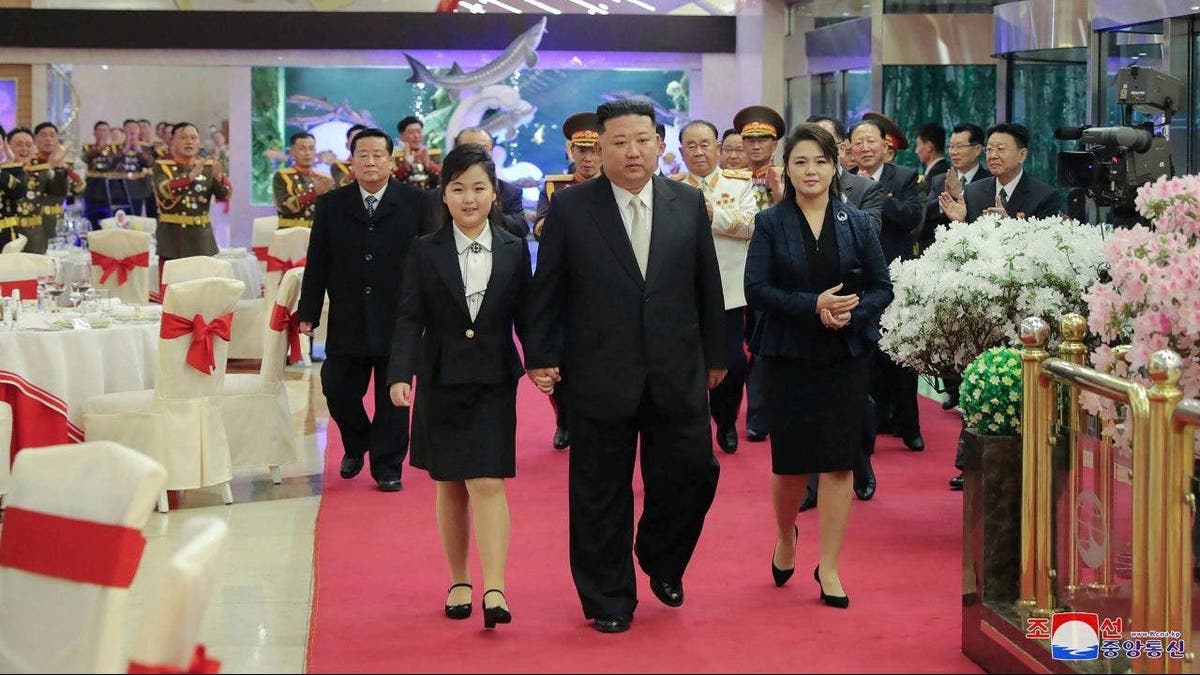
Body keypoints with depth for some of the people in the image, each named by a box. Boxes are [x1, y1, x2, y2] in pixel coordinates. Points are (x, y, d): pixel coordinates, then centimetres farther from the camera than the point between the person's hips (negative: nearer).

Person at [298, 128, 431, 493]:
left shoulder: (415, 202, -1)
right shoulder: (331, 205, 5)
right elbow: (317, 263, 5)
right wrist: (309, 312, 0)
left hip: (398, 320, -2)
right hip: (347, 321, 2)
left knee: (393, 397, 4)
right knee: (338, 390, 4)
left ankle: (387, 466, 18)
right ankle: (356, 445, 32)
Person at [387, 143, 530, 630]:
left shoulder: (514, 251, 3)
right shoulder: (425, 251, 1)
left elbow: (525, 316, 6)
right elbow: (409, 319, -4)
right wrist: (401, 374, -16)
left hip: (494, 383, -1)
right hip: (442, 383, 1)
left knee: (488, 483, -10)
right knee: (451, 487, 9)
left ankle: (494, 590, -13)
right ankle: (459, 581, 21)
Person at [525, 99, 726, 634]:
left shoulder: (689, 204, 4)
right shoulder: (569, 208, -3)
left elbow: (707, 284, 9)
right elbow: (546, 290, 1)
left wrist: (715, 353, 12)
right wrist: (541, 357, -1)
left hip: (678, 375, 2)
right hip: (601, 378, -2)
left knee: (691, 474, 2)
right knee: (602, 494, 7)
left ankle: (662, 561, 32)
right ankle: (608, 599, 22)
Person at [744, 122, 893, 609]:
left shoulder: (857, 223, 4)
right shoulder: (770, 223, 0)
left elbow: (882, 287, 4)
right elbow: (756, 289, -8)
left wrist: (853, 312, -16)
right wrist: (812, 307, -20)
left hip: (846, 357, 1)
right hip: (789, 357, -1)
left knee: (839, 462, -1)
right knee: (790, 462, 4)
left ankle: (829, 568, 9)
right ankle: (785, 537, 35)